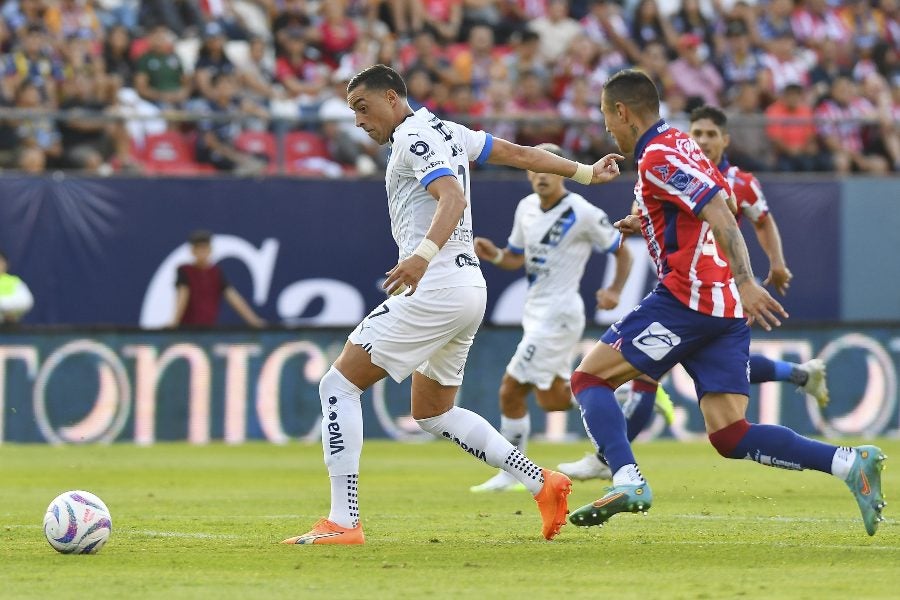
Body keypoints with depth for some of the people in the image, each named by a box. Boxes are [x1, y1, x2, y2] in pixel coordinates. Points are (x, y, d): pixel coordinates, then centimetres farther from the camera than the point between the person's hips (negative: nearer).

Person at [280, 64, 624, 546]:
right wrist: (584, 172, 34)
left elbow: (453, 199, -25)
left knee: (338, 384, -8)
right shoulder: (445, 131, 17)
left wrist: (423, 255, -40)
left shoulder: (414, 139, -10)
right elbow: (520, 154, 23)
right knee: (432, 413, 21)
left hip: (433, 287, -10)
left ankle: (342, 522, -15)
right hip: (468, 290, 10)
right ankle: (543, 484, 15)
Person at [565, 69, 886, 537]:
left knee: (589, 377, 1)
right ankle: (849, 463, -12)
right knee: (731, 437, 2)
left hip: (687, 298, -9)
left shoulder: (658, 159, -9)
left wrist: (746, 282, -32)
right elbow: (712, 213, 30)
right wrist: (647, 226, 24)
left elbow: (720, 213, -22)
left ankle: (627, 481, -18)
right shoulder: (680, 145, 20)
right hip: (726, 308, 9)